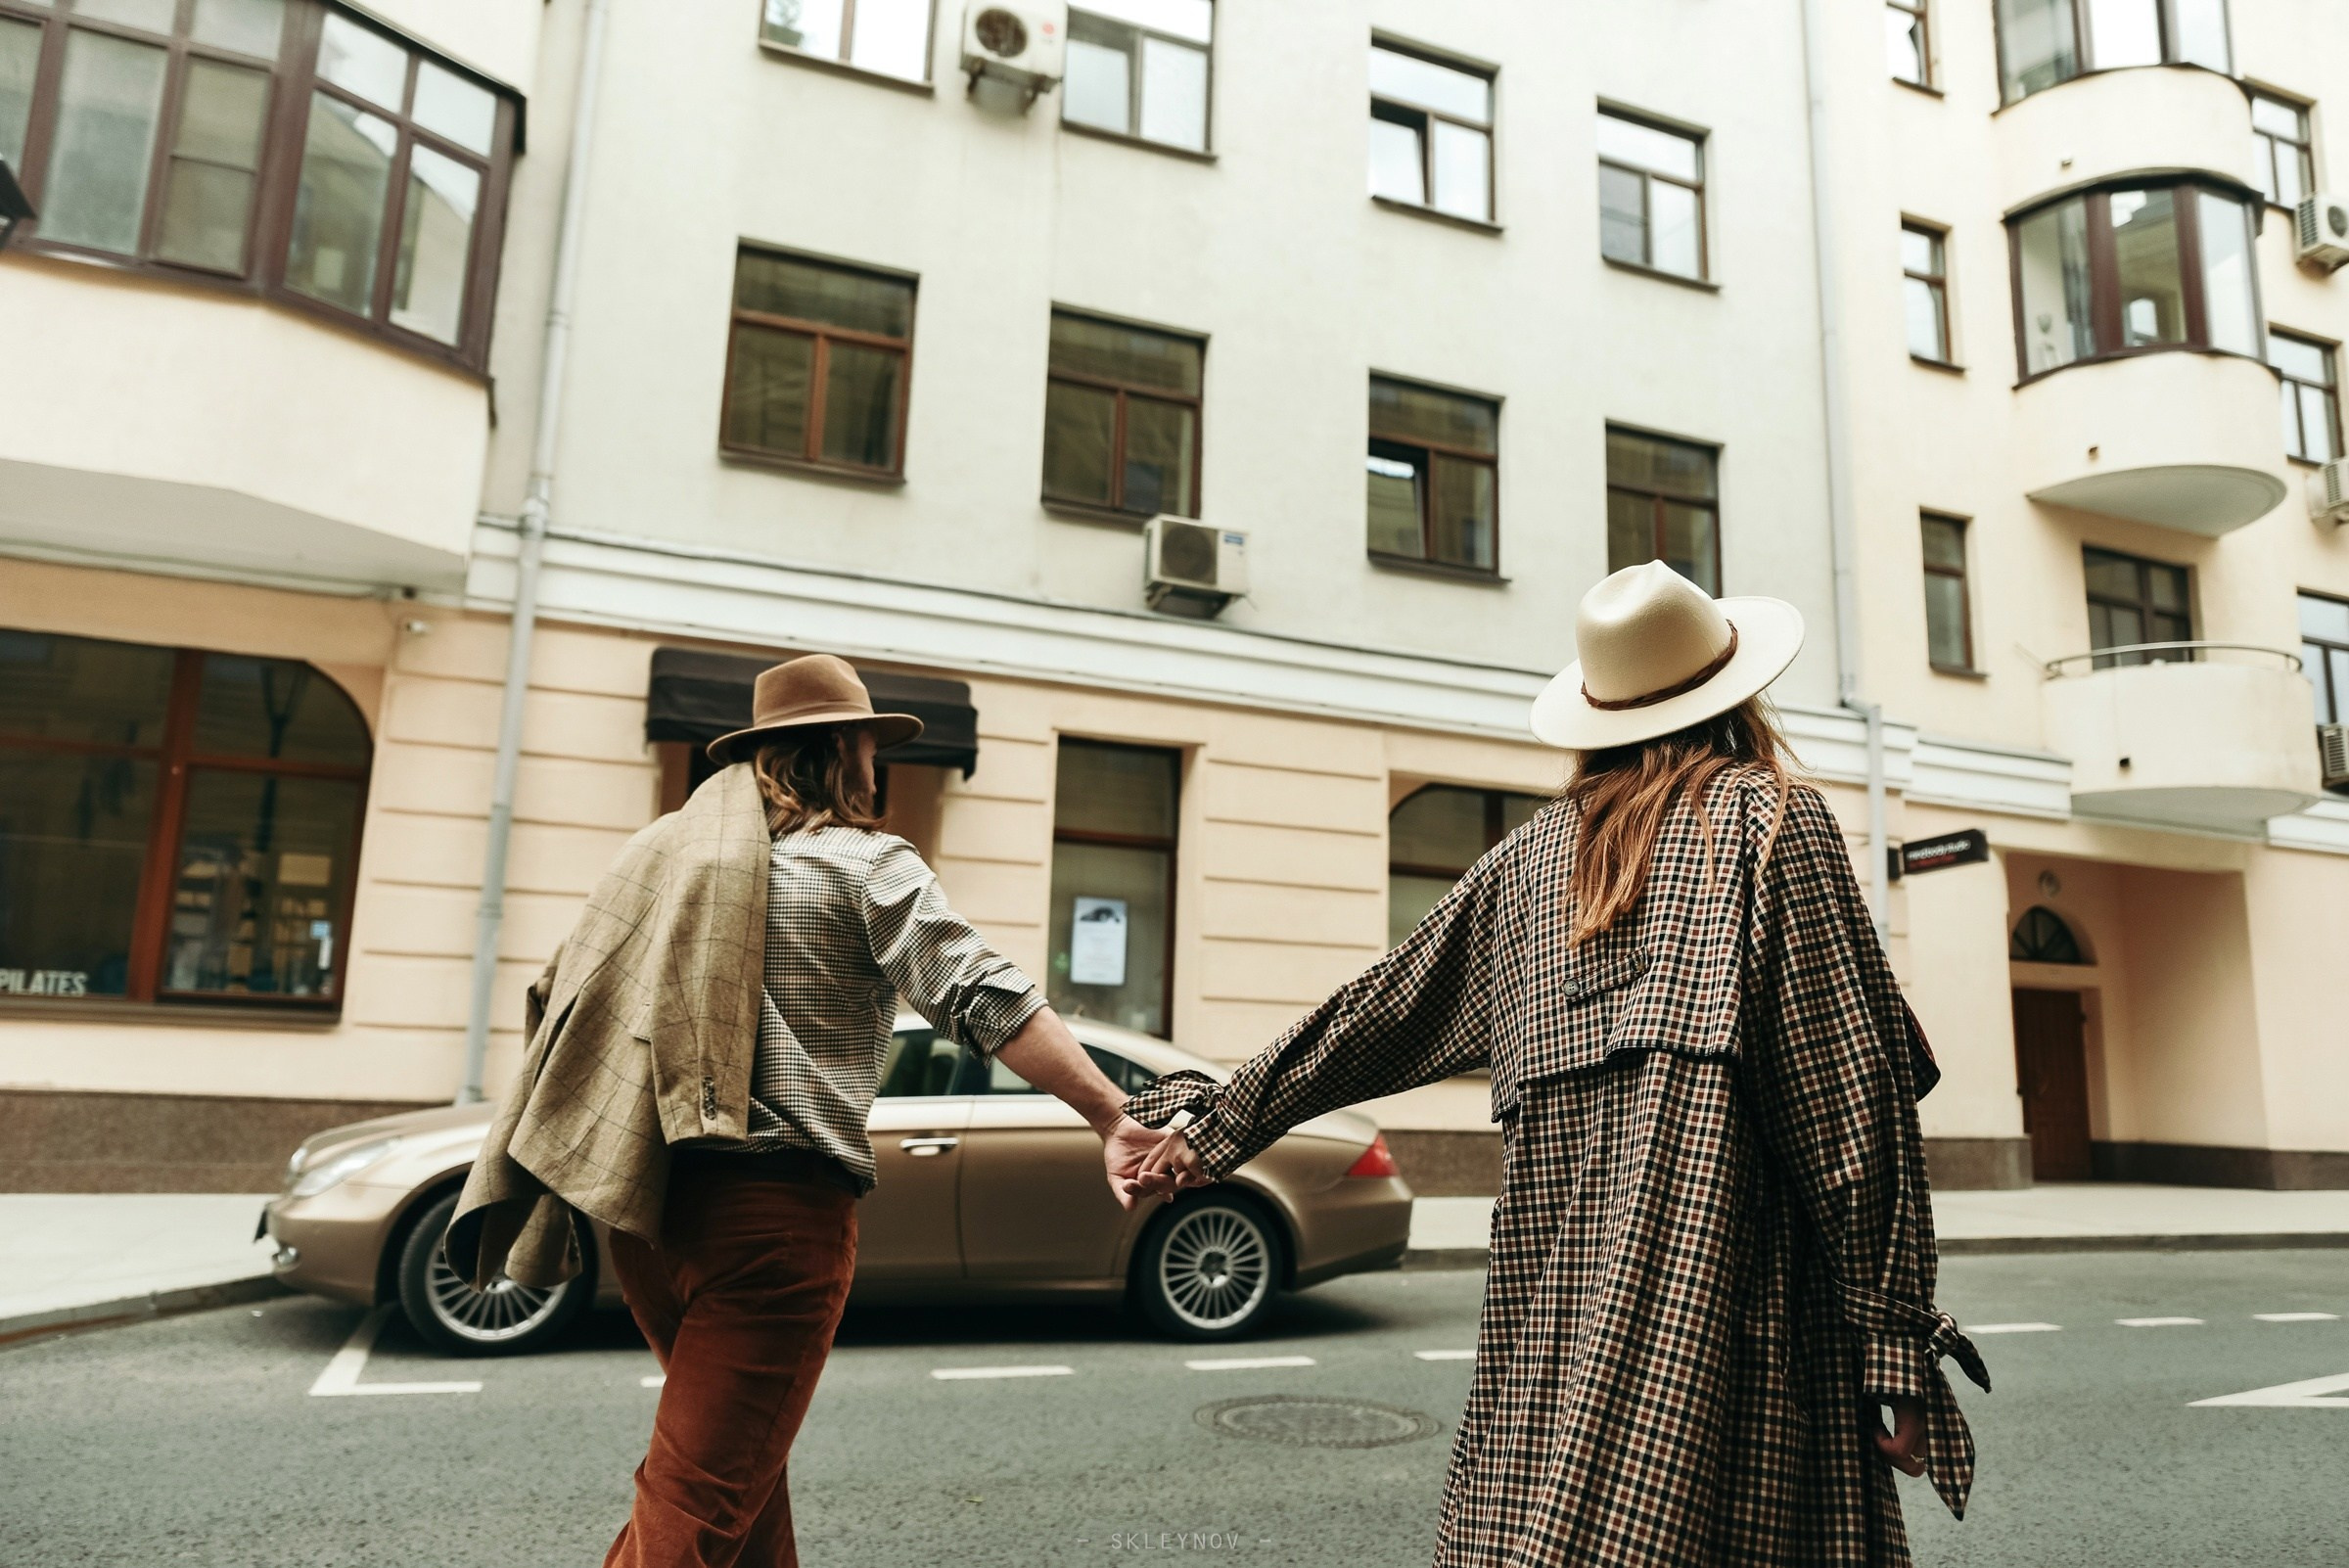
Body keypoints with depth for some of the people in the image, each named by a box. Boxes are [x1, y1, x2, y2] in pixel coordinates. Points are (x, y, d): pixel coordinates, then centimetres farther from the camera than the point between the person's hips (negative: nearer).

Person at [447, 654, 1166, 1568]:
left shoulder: (667, 850, 15)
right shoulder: (868, 866, -4)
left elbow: (568, 996, 17)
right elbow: (986, 1001, -13)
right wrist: (1113, 1118, -12)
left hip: (651, 1204, 7)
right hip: (775, 1209, -7)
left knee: (744, 1460, 25)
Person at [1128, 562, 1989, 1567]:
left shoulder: (1537, 852, 12)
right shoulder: (1774, 818, 1)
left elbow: (1382, 1011, 17)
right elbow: (1853, 1096, -4)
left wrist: (1225, 1121, 28)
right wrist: (1899, 1344, -1)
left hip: (1553, 1308, 4)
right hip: (1725, 1315, -4)